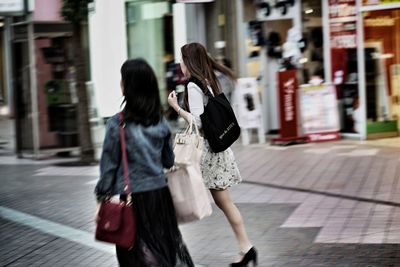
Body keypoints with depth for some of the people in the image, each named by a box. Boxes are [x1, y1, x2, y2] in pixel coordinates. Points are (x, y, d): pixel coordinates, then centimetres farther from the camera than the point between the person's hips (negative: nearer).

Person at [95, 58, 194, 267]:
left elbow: (108, 166, -8)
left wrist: (102, 198, 0)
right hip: (161, 193, 5)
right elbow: (169, 160, 10)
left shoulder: (117, 124, -12)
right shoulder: (160, 121, 2)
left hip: (134, 197, -4)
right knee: (168, 247, 16)